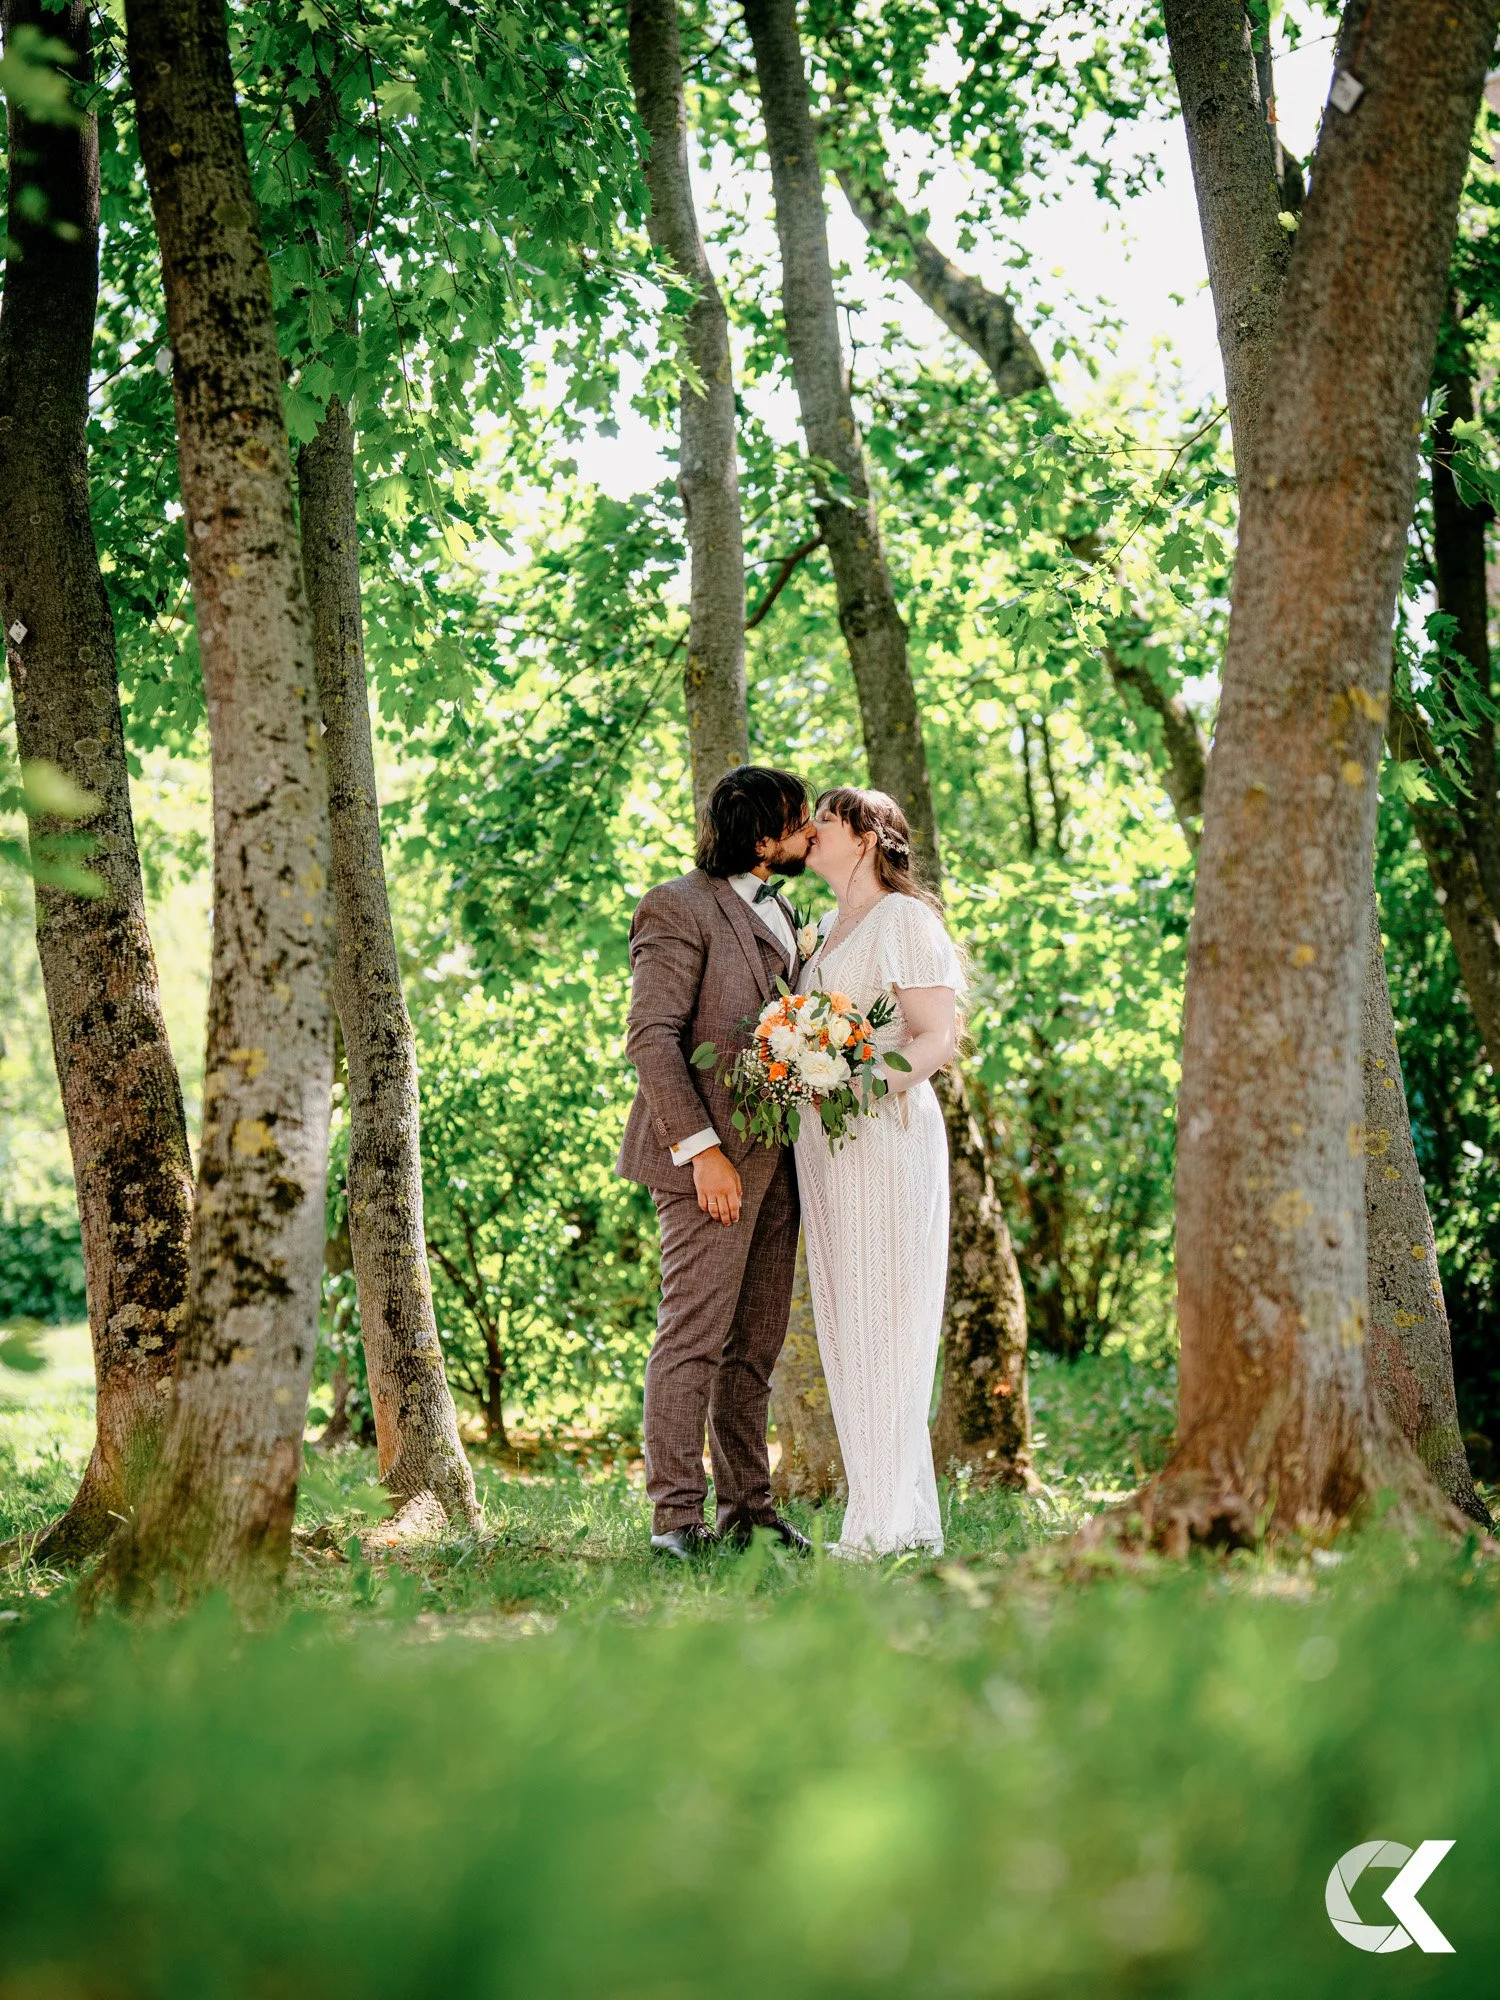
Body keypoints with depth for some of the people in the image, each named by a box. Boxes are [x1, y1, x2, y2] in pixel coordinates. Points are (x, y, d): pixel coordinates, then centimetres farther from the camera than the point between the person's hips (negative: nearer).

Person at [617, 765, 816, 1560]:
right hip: (713, 1156, -8)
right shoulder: (679, 908, -7)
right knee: (694, 1334, -7)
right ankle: (676, 1516, -5)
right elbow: (650, 1037, -14)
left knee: (756, 1344, 10)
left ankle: (745, 1505, 17)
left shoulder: (780, 913, 20)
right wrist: (700, 1148, -21)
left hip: (774, 1156, 8)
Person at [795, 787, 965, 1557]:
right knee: (843, 1323, 7)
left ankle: (887, 1524, -6)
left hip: (883, 1135, -9)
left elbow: (937, 1038, -12)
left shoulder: (903, 918, -5)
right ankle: (908, 1515, 13)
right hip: (822, 1139, 9)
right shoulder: (831, 926, 20)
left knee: (880, 1322, -8)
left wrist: (879, 1082, -25)